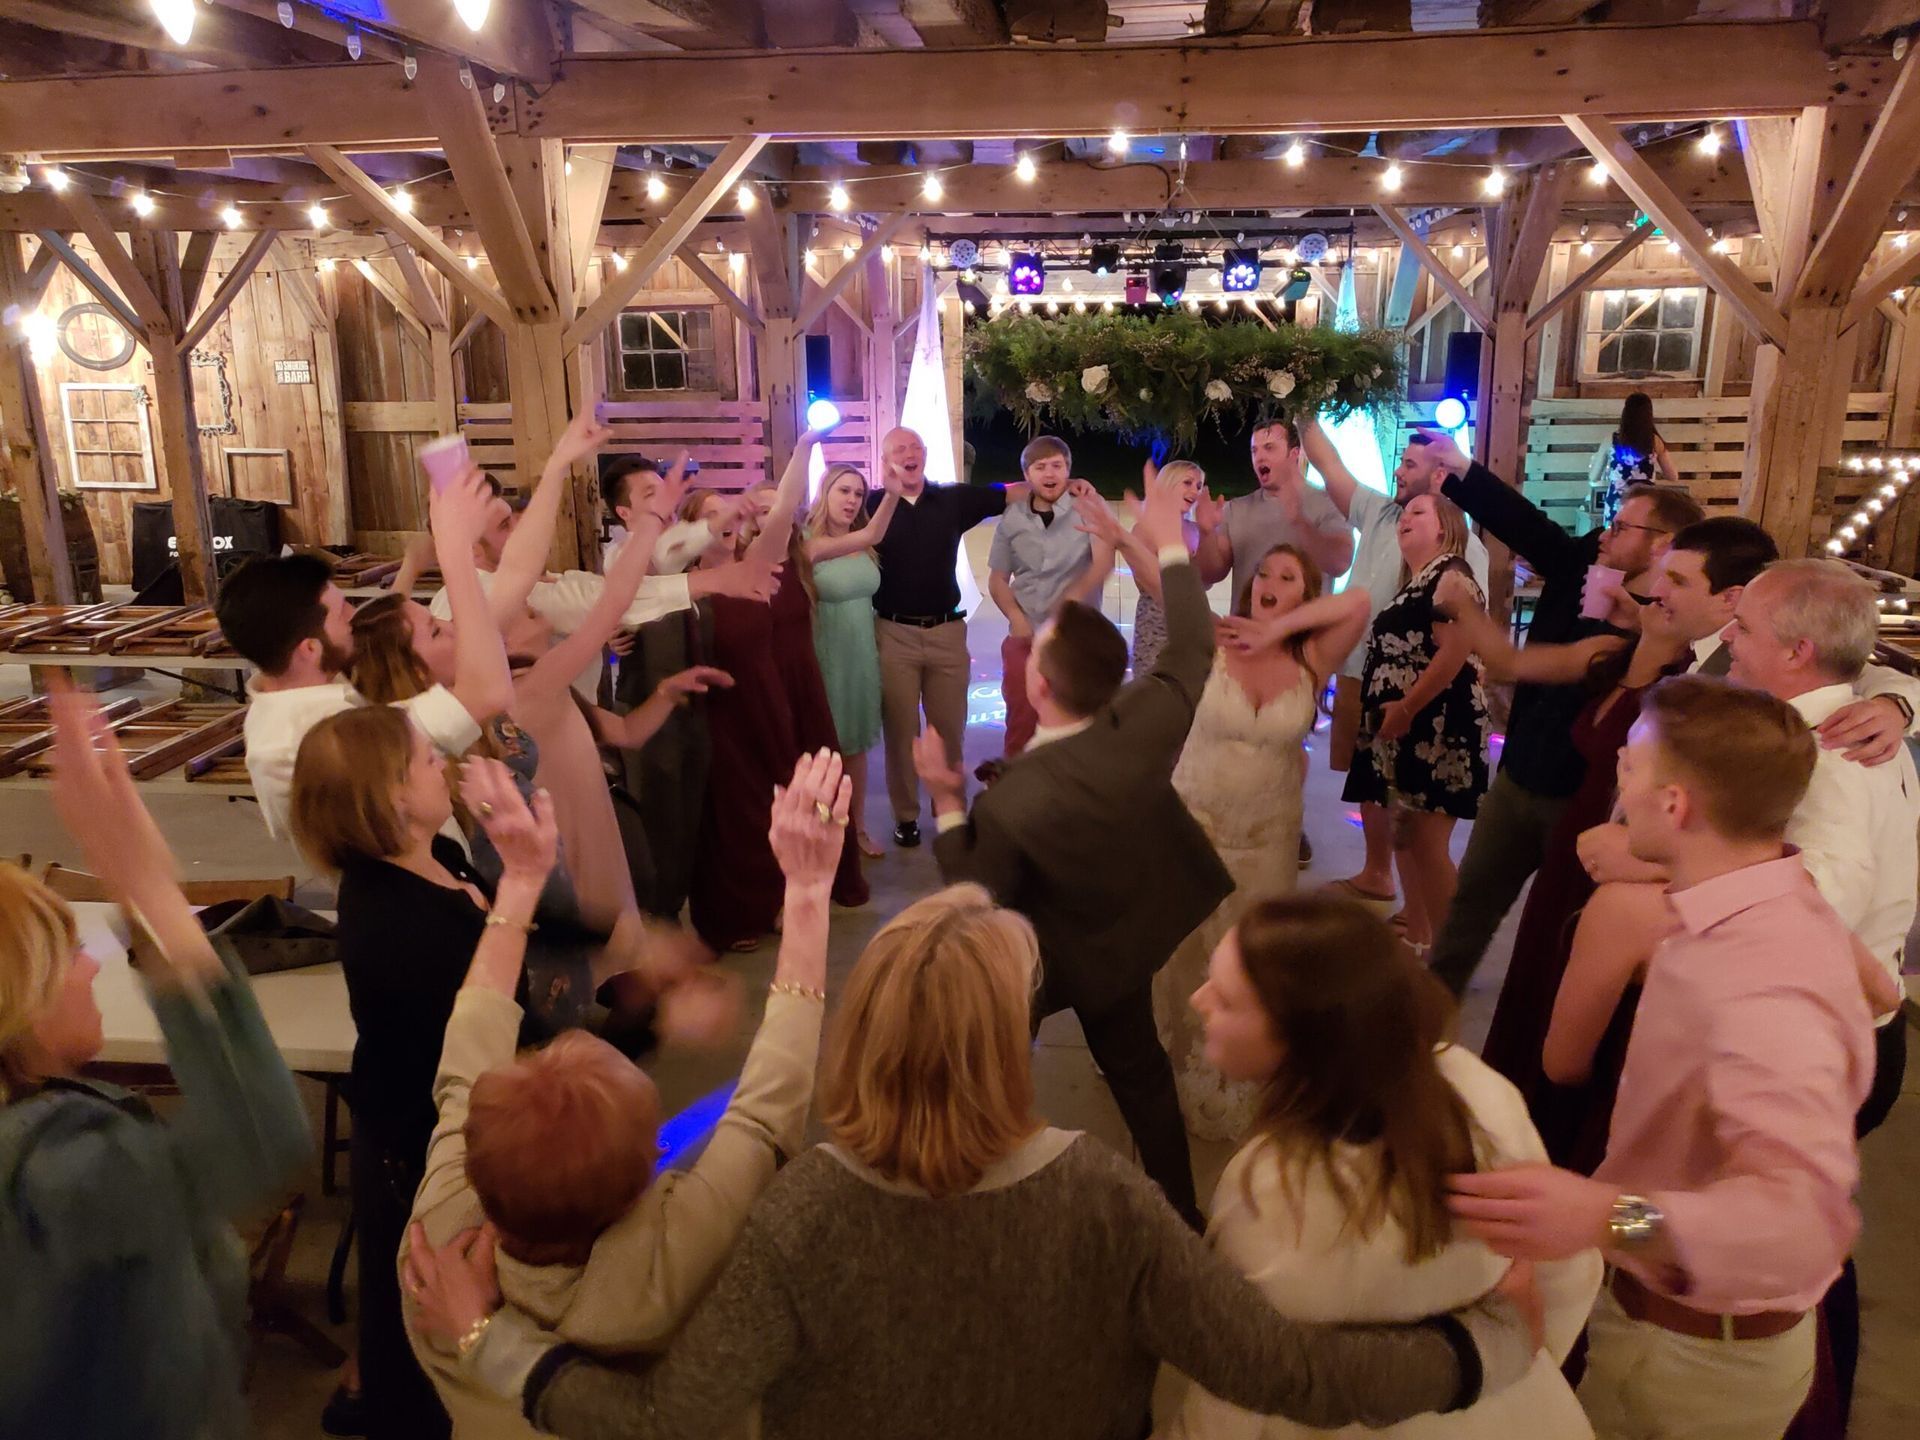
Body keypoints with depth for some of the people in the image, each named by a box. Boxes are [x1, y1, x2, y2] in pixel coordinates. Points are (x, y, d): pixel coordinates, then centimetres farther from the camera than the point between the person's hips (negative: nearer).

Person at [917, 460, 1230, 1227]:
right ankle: (1178, 1209, 44)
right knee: (1138, 1070, 27)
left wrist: (946, 804, -18)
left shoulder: (1008, 803, -38)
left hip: (1055, 956, -5)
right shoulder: (1151, 719, -28)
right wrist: (1169, 545, -1)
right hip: (1128, 936, 6)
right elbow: (1193, 646, -8)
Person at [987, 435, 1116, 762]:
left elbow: (1104, 561, -21)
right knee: (1021, 717, 12)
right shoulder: (1011, 518, 3)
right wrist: (1016, 617, -7)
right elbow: (997, 579, 9)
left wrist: (1077, 594, -37)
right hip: (1025, 636, 3)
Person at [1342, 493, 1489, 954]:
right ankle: (1415, 941, 25)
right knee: (1403, 838, 14)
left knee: (1427, 844, -10)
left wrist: (1405, 710, -21)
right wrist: (1388, 711, 16)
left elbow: (1454, 653, -21)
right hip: (1405, 730, 10)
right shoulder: (1414, 584, 19)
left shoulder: (1451, 576, -10)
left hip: (1433, 728, -10)